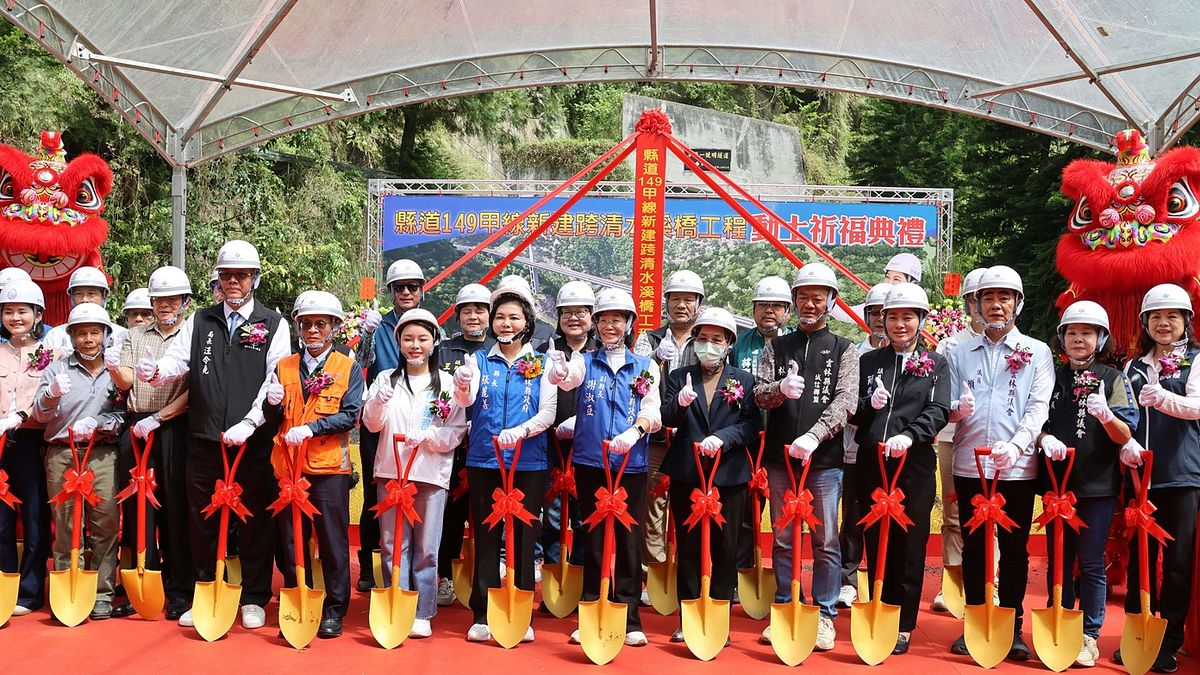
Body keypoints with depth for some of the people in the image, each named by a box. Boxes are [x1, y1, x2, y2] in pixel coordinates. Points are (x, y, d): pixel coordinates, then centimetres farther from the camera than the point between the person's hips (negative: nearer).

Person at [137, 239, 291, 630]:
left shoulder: (273, 325, 2)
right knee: (202, 521, 10)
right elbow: (175, 361, 1)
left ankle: (254, 599, 17)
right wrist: (154, 372, -22)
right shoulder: (199, 322, 12)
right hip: (204, 440, 3)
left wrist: (246, 425, -18)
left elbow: (274, 382, -7)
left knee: (255, 520, 4)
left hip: (253, 441, -3)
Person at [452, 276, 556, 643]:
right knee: (485, 537, 4)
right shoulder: (480, 360, 6)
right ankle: (482, 615, 11)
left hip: (528, 462, -1)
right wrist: (462, 386, -35)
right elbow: (467, 399, -12)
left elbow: (547, 413, -5)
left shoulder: (542, 363, 5)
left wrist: (520, 430, -24)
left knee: (523, 537, 4)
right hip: (484, 460, 1)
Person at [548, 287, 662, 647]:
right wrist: (560, 374, -42)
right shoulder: (585, 361, 6)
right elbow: (570, 378, -18)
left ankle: (629, 619, 10)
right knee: (594, 538, 5)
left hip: (632, 465, 0)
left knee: (628, 538, 2)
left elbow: (653, 411, -3)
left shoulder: (646, 366, 8)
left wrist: (635, 430, -24)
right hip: (590, 462, 0)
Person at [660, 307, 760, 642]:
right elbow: (666, 419, -5)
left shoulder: (744, 379, 6)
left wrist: (722, 437, -19)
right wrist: (679, 404, -25)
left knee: (725, 550, 5)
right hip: (686, 473, 1)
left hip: (729, 474, -1)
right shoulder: (679, 376, 8)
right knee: (688, 548, 7)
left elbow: (752, 423, -4)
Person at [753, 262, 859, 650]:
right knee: (783, 540, 9)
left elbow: (845, 401, -8)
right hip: (779, 456, 2)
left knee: (825, 541, 2)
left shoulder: (843, 351, 4)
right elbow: (759, 395, 2)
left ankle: (824, 615, 13)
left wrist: (813, 436, -22)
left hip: (824, 458, -2)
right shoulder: (776, 347, 11)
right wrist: (780, 388, -21)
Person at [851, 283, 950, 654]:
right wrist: (869, 404, -12)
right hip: (872, 465, 2)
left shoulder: (936, 364, 7)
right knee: (876, 544, 7)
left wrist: (908, 435, -24)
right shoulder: (868, 361, 12)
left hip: (915, 466, -2)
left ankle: (903, 627, 12)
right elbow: (850, 411, 10)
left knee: (910, 547, 2)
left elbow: (938, 411, -7)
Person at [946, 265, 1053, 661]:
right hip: (970, 465, 2)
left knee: (1014, 549, 5)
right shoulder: (960, 353, 12)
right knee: (973, 547, 7)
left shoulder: (1037, 353, 6)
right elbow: (948, 409, 10)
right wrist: (958, 410, -14)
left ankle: (1013, 628, 14)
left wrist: (1015, 445, -20)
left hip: (1018, 467, -1)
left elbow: (1039, 407, -4)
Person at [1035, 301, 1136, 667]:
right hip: (1056, 481, 3)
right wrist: (1045, 438, -14)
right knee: (1058, 561, 10)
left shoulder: (1112, 379, 0)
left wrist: (1107, 416, -28)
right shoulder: (1053, 377, 9)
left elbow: (1125, 436, -7)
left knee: (1091, 564, 3)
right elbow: (1037, 422, 9)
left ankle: (1089, 636, 13)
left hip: (1097, 485, -3)